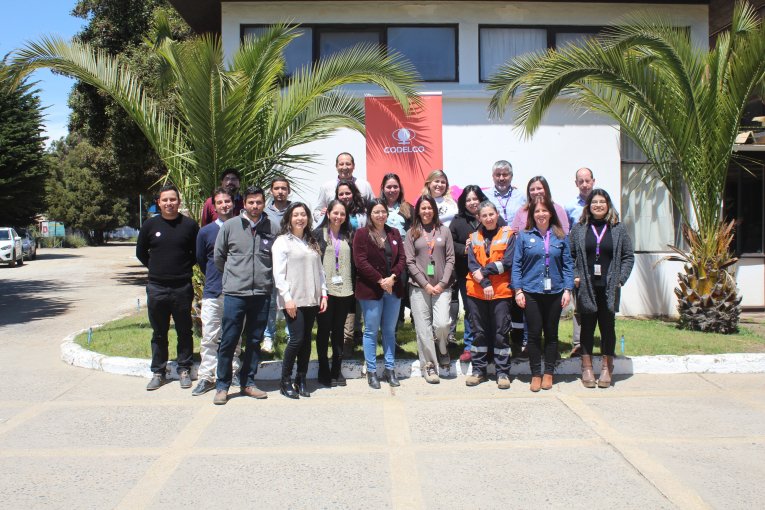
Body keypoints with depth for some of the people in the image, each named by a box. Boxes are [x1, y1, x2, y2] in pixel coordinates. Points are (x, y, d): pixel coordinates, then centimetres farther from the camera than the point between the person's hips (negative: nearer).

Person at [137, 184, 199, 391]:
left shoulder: (189, 225, -2)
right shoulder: (150, 225, 3)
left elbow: (198, 253, 8)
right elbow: (140, 252, 14)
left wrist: (185, 267, 2)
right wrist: (156, 268, 10)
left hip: (182, 288, -1)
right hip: (156, 288, 2)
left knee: (184, 332, 8)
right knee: (159, 333, 11)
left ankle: (184, 370, 20)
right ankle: (158, 372, 21)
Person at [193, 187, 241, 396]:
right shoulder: (205, 232, 4)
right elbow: (201, 260, 17)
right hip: (213, 293, 0)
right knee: (209, 337, -1)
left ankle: (234, 373, 19)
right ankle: (206, 377, 6)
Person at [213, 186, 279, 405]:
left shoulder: (272, 228, 2)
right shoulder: (230, 226, -1)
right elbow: (218, 257, 8)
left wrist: (263, 276, 7)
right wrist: (233, 275, 10)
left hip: (262, 294, 2)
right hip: (234, 294, -2)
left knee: (255, 341, 11)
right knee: (228, 341, 2)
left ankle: (248, 382, 24)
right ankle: (222, 385, 15)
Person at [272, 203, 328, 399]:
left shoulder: (312, 243, 16)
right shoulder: (282, 241, -2)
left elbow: (319, 270, 16)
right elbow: (278, 273, -8)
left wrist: (323, 294, 8)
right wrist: (287, 298, -14)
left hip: (311, 300, 6)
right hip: (293, 300, -5)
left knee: (307, 340, 6)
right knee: (297, 339, -10)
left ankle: (301, 379, 17)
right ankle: (285, 381, 4)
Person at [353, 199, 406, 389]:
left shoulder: (394, 233, 12)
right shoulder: (362, 234, -4)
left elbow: (402, 258, 7)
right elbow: (360, 261, -11)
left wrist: (393, 277, -10)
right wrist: (380, 280, -15)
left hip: (393, 289, 5)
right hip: (371, 290, -5)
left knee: (390, 330, 11)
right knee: (371, 331, 2)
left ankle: (389, 369, 20)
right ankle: (371, 371, 11)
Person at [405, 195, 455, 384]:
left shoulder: (444, 231, 8)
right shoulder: (412, 233, 6)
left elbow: (450, 259, 5)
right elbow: (410, 262, 0)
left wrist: (442, 284, -6)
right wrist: (426, 285, -8)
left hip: (441, 287, 0)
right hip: (419, 287, 0)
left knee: (442, 324, -12)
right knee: (423, 327, -1)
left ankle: (442, 352, 18)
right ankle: (429, 365, 11)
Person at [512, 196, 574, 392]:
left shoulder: (560, 236, 5)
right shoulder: (524, 236, 1)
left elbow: (567, 264, 6)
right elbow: (516, 264, 1)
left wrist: (568, 290, -1)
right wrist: (518, 290, -6)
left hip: (554, 292, 1)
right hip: (531, 292, -1)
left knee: (551, 333, 10)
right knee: (534, 334, 3)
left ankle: (548, 373, 22)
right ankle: (535, 374, 15)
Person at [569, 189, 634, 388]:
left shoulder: (618, 229, 7)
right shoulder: (579, 228, 6)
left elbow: (628, 256, 7)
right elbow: (569, 255, 6)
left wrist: (620, 279, -2)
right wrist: (574, 276, -5)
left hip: (609, 288, 0)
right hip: (586, 287, 0)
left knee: (608, 326, 5)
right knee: (587, 326, 5)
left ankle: (606, 368, 16)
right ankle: (587, 368, 13)